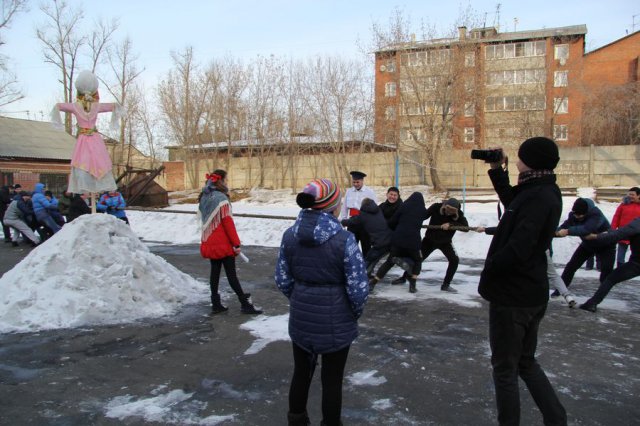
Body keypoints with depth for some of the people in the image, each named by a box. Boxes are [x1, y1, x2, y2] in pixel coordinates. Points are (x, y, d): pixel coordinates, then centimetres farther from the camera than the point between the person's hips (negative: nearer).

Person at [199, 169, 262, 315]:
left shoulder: (203, 198, 11)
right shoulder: (221, 197, -14)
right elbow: (227, 222, -17)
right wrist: (236, 243, -14)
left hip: (209, 242, 8)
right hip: (223, 243, -7)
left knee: (215, 272, 11)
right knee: (231, 273, -3)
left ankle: (215, 304, 15)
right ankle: (245, 304, 4)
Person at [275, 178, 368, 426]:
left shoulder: (290, 235, -7)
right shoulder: (343, 239, -20)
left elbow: (283, 280, 0)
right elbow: (358, 288, -17)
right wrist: (356, 313, 2)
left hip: (300, 319, 4)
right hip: (336, 322, -4)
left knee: (301, 372, 24)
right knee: (332, 379, 15)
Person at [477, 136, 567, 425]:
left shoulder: (537, 197, -23)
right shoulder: (544, 192, 7)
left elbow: (517, 248, -31)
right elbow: (513, 204, 27)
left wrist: (488, 270, -14)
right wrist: (497, 171, 19)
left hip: (512, 295, -10)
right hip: (532, 293, 10)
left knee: (505, 367, 6)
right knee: (526, 361, 22)